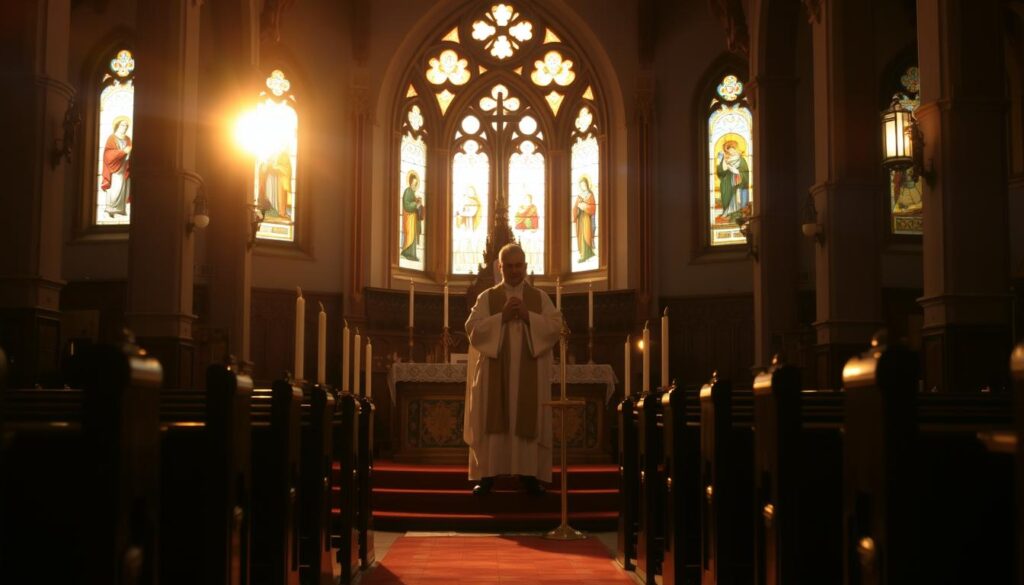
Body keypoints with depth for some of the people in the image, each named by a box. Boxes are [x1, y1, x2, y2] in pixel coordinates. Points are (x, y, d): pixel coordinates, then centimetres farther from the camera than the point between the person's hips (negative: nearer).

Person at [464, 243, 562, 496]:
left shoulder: (540, 297, 10)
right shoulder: (487, 297, 7)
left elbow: (556, 326, -1)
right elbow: (472, 328, -4)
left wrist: (528, 316, -13)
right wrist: (502, 317, -13)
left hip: (529, 373, 1)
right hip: (494, 371, 0)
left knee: (529, 422, 0)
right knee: (492, 421, -2)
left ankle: (529, 475, 6)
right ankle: (487, 475, 2)